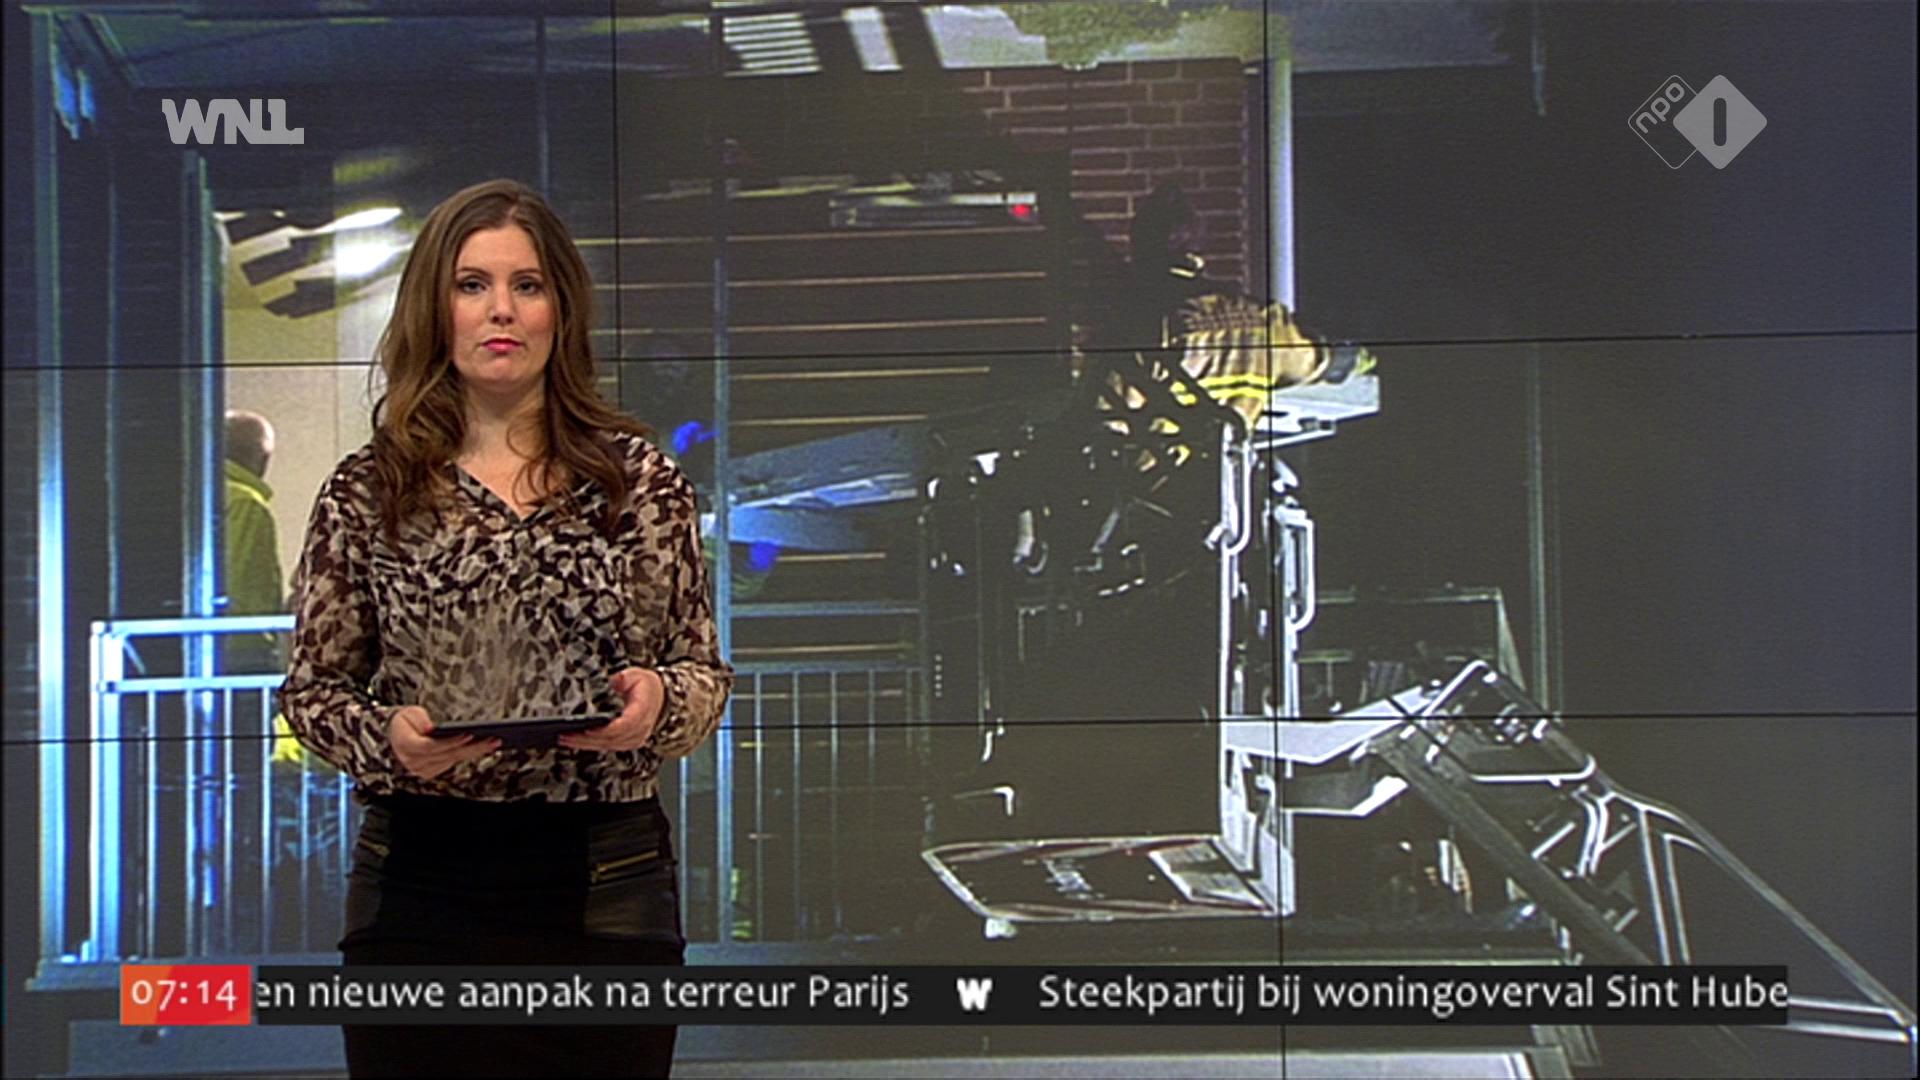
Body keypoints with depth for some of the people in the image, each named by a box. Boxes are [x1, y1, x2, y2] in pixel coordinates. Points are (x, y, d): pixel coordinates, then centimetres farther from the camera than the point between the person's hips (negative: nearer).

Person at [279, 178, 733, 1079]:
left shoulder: (641, 480, 4)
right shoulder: (364, 494, 3)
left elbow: (705, 675, 9)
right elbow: (311, 689, 7)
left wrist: (659, 700, -13)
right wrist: (384, 737, -13)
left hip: (604, 891, 0)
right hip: (419, 886, 0)